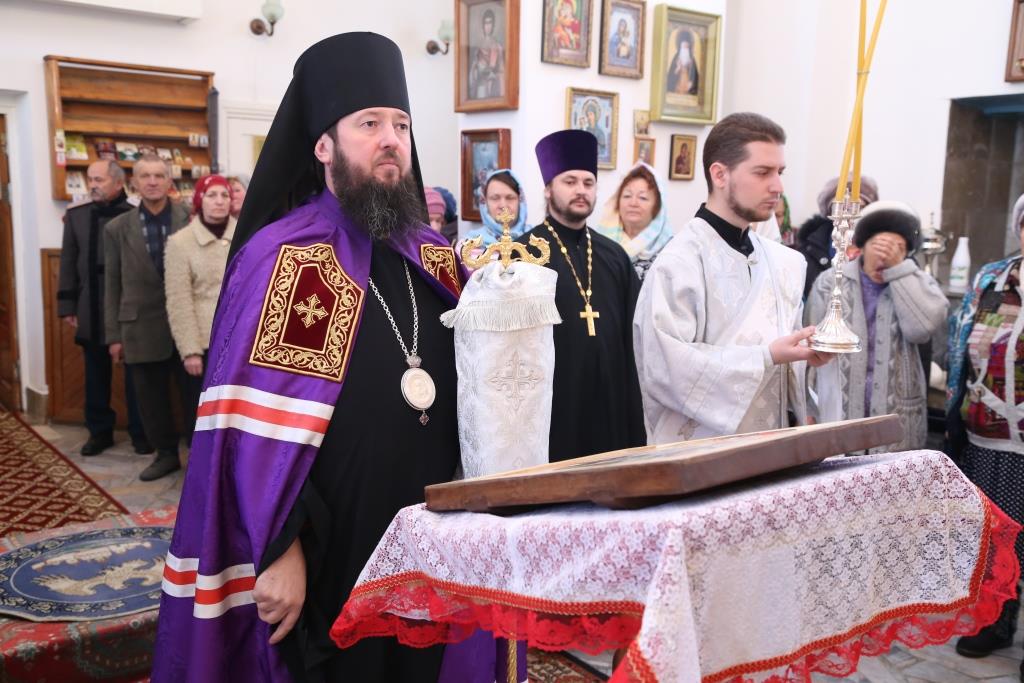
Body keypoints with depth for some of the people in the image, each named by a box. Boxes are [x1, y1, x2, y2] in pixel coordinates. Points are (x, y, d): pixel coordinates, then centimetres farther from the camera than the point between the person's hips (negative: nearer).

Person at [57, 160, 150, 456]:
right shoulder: (76, 215, 7)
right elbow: (69, 263, 7)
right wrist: (67, 306, 4)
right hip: (91, 310, 3)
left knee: (135, 373, 7)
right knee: (96, 375, 11)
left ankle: (140, 432, 18)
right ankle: (99, 431, 24)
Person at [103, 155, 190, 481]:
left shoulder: (192, 220, -2)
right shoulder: (117, 228, 4)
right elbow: (112, 285, 7)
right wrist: (114, 335, 4)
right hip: (142, 329, 2)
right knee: (151, 399, 10)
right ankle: (166, 453, 27)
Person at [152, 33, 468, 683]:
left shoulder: (434, 256, 7)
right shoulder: (281, 258, -12)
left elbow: (469, 384, 15)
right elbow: (254, 428, -17)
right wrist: (278, 549, -19)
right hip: (325, 558, -5)